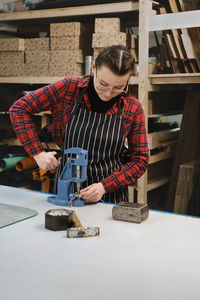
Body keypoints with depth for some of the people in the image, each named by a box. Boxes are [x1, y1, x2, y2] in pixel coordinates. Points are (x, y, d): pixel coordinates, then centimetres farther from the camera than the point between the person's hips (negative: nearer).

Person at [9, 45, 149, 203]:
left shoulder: (133, 109, -7)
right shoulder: (69, 89, -9)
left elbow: (140, 160, -2)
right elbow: (19, 109, -3)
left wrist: (104, 186, -15)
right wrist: (38, 153, -11)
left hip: (112, 192, 0)